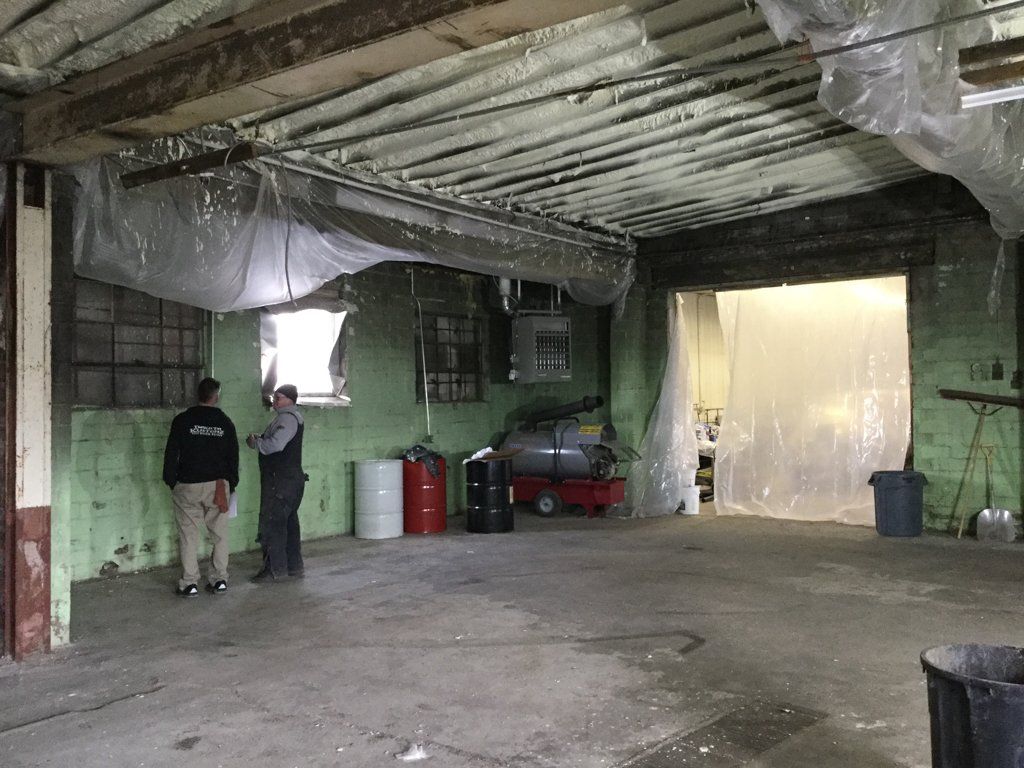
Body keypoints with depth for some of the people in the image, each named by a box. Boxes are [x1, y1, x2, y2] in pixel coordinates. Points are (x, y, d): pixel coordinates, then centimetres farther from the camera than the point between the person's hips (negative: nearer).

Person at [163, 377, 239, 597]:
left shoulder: (182, 420, -3)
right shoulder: (225, 423, 4)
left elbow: (171, 453, -1)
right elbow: (233, 457, 9)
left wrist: (171, 481, 9)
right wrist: (231, 484, 17)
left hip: (188, 486, -2)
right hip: (218, 485, 2)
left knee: (188, 535, 3)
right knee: (220, 534, 10)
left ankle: (189, 583, 4)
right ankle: (219, 579, 12)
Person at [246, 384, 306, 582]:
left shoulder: (287, 417, -14)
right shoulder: (288, 416, 19)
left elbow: (275, 445, -25)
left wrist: (255, 443, -9)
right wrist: (259, 440, 5)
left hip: (281, 481, -11)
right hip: (292, 478, 11)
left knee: (272, 523, -5)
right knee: (289, 523, 14)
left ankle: (275, 569, -1)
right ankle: (295, 567, 21)